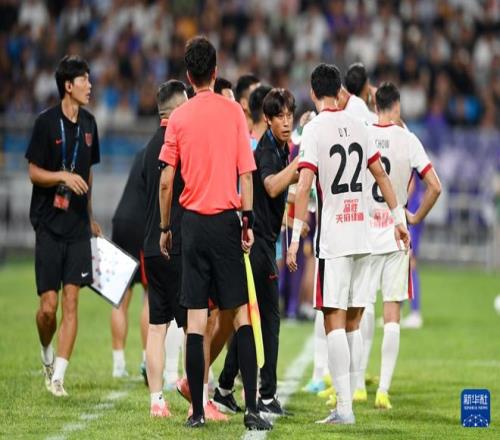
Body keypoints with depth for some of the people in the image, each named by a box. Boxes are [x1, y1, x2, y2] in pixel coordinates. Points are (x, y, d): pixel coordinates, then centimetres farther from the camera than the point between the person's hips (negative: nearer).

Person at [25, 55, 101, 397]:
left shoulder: (88, 123, 9)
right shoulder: (47, 122, -8)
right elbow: (34, 173, -5)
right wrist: (63, 176, -22)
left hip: (78, 227, 4)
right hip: (49, 224, -4)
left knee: (71, 301, -4)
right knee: (49, 306, -4)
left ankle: (58, 375, -2)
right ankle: (47, 355, 26)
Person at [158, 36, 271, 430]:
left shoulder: (178, 118, 0)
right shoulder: (233, 111, -2)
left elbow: (166, 181, 0)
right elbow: (246, 174, -3)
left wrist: (165, 228, 10)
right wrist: (248, 222, 3)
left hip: (192, 221, 1)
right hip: (226, 220, -1)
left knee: (195, 320, 2)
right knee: (241, 312, 2)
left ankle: (197, 410, 1)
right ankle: (251, 408, -6)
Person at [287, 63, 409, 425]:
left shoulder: (315, 129, -7)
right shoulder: (357, 126, 10)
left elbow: (304, 186, -14)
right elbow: (381, 175, 16)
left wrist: (295, 239, -13)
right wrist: (399, 219, 25)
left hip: (332, 240, -5)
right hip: (362, 238, 5)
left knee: (335, 321, -7)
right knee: (353, 322, 10)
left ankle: (345, 407, -13)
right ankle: (348, 401, 12)